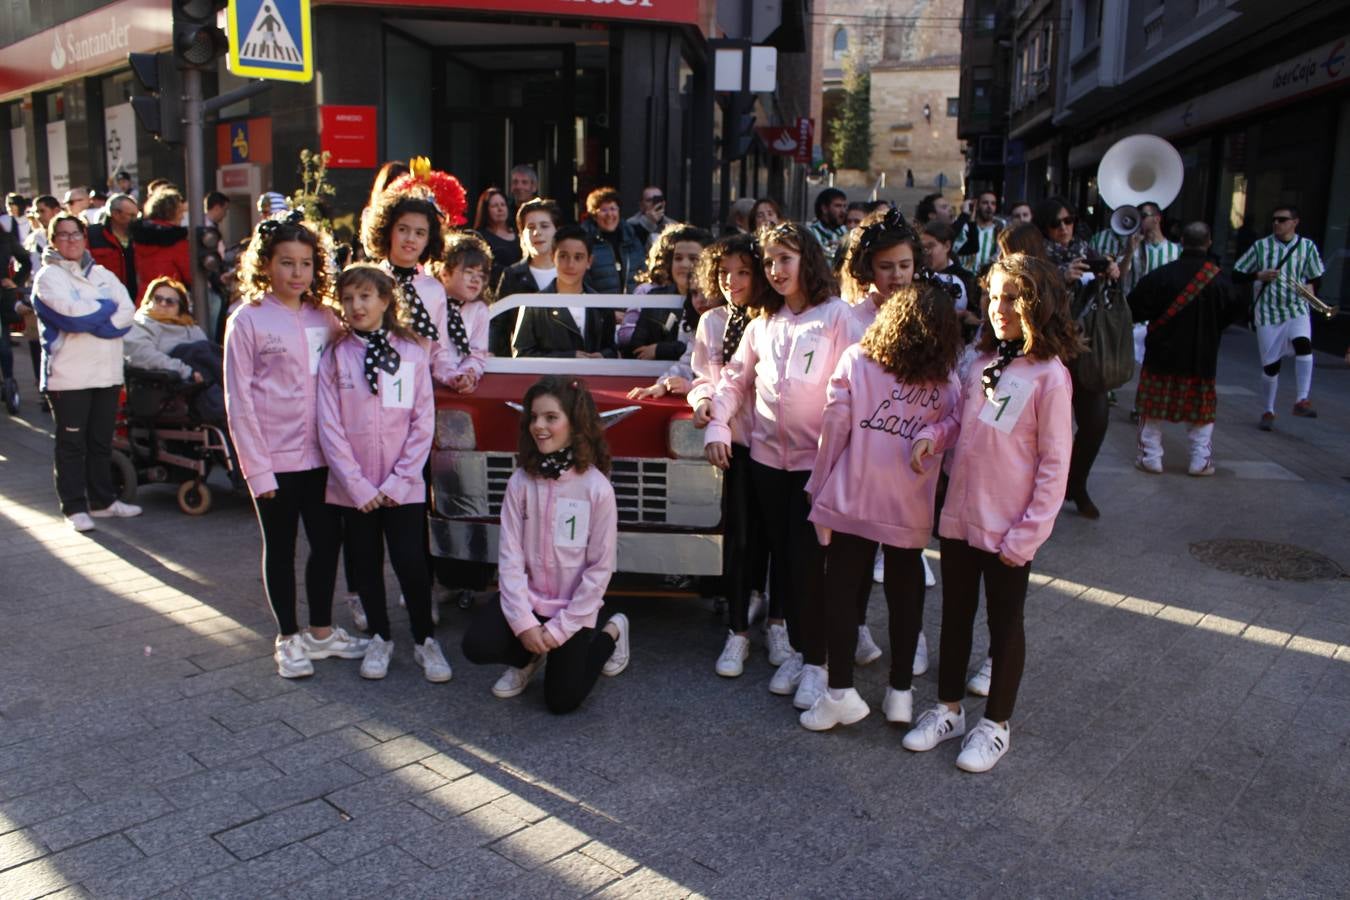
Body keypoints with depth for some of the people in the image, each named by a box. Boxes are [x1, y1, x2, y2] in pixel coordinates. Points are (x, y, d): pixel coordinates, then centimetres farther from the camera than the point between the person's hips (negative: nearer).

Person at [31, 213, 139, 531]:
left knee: (102, 442, 12)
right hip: (69, 375, -5)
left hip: (107, 371, 5)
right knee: (72, 444, 2)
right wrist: (107, 307, -3)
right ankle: (74, 507, 9)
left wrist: (90, 320, -13)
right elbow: (71, 312, -18)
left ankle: (102, 501, 21)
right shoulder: (48, 276, -1)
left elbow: (128, 312, 0)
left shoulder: (103, 275, 14)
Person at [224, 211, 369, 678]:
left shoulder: (325, 317, 6)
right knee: (280, 547, 9)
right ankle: (288, 638, 24)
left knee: (328, 540, 12)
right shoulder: (247, 320, -6)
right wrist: (256, 466, -11)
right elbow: (238, 399, -7)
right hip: (275, 457, -4)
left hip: (320, 453, 4)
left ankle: (321, 630, 30)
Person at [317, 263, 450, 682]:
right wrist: (358, 485, -9)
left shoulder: (412, 352, -1)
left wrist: (399, 481, -9)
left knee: (411, 564, -4)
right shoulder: (335, 357, 1)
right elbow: (330, 427, -3)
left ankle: (425, 641, 15)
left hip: (403, 486, -1)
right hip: (353, 487, 2)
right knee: (366, 565, 11)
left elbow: (423, 422, -3)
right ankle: (380, 638, 29)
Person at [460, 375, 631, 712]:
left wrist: (558, 629, -14)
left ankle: (609, 630, 23)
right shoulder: (521, 481, -7)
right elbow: (510, 556, -8)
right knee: (477, 645, -22)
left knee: (562, 701, -2)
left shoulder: (597, 487, -15)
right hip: (526, 598, 3)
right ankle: (527, 658, 12)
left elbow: (600, 568, -12)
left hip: (574, 607, -2)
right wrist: (523, 621, -17)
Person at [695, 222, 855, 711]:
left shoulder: (836, 314, -5)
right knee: (780, 555, 11)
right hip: (767, 453, 5)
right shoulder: (764, 320, 11)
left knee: (807, 559, -3)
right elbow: (736, 377, 13)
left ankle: (815, 660, 13)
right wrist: (717, 425, 0)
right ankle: (798, 649, 26)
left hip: (818, 456, -5)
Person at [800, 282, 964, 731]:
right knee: (905, 594, 15)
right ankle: (901, 692, 23)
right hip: (911, 508, 2)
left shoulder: (856, 361, -7)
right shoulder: (948, 381, -1)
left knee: (842, 592, 8)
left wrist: (819, 486, 3)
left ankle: (841, 693, 10)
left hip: (851, 500, -2)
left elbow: (834, 429, -5)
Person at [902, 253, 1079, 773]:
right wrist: (932, 438, -7)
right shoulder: (983, 362, 5)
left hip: (1008, 528, -6)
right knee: (955, 615, 17)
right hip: (959, 516, 6)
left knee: (1004, 623, 11)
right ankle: (948, 709, 34)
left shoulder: (1049, 376, -13)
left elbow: (1054, 464, -12)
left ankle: (996, 725, 28)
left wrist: (1027, 534, -14)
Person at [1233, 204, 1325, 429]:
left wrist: (1310, 292, -5)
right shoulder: (1260, 246, 2)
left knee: (1303, 344, -29)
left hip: (1296, 310, 0)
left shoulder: (1307, 246, 4)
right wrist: (1259, 276, -12)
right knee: (1270, 364, 2)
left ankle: (1301, 400, -23)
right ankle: (1268, 412, 20)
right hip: (1267, 313, 0)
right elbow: (1237, 273, 3)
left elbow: (1315, 278, 12)